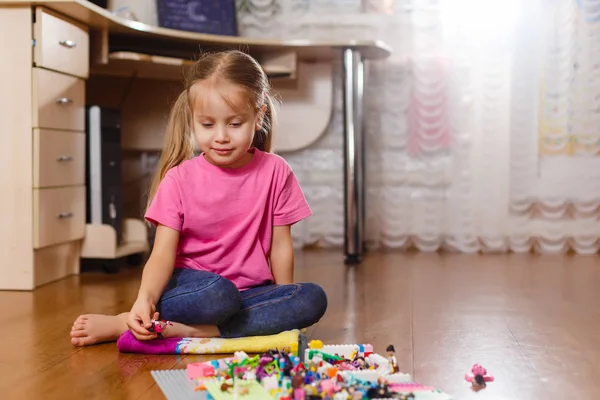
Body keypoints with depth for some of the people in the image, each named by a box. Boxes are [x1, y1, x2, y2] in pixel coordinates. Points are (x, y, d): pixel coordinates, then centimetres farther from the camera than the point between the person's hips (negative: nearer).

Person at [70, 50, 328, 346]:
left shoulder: (275, 172, -1)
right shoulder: (179, 179, -5)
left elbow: (280, 245, 2)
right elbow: (163, 254, -12)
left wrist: (285, 305, -2)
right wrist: (145, 298, -31)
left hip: (251, 290, 3)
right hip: (190, 285, -3)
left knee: (313, 299, -27)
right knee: (219, 295, -38)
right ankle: (128, 321, -17)